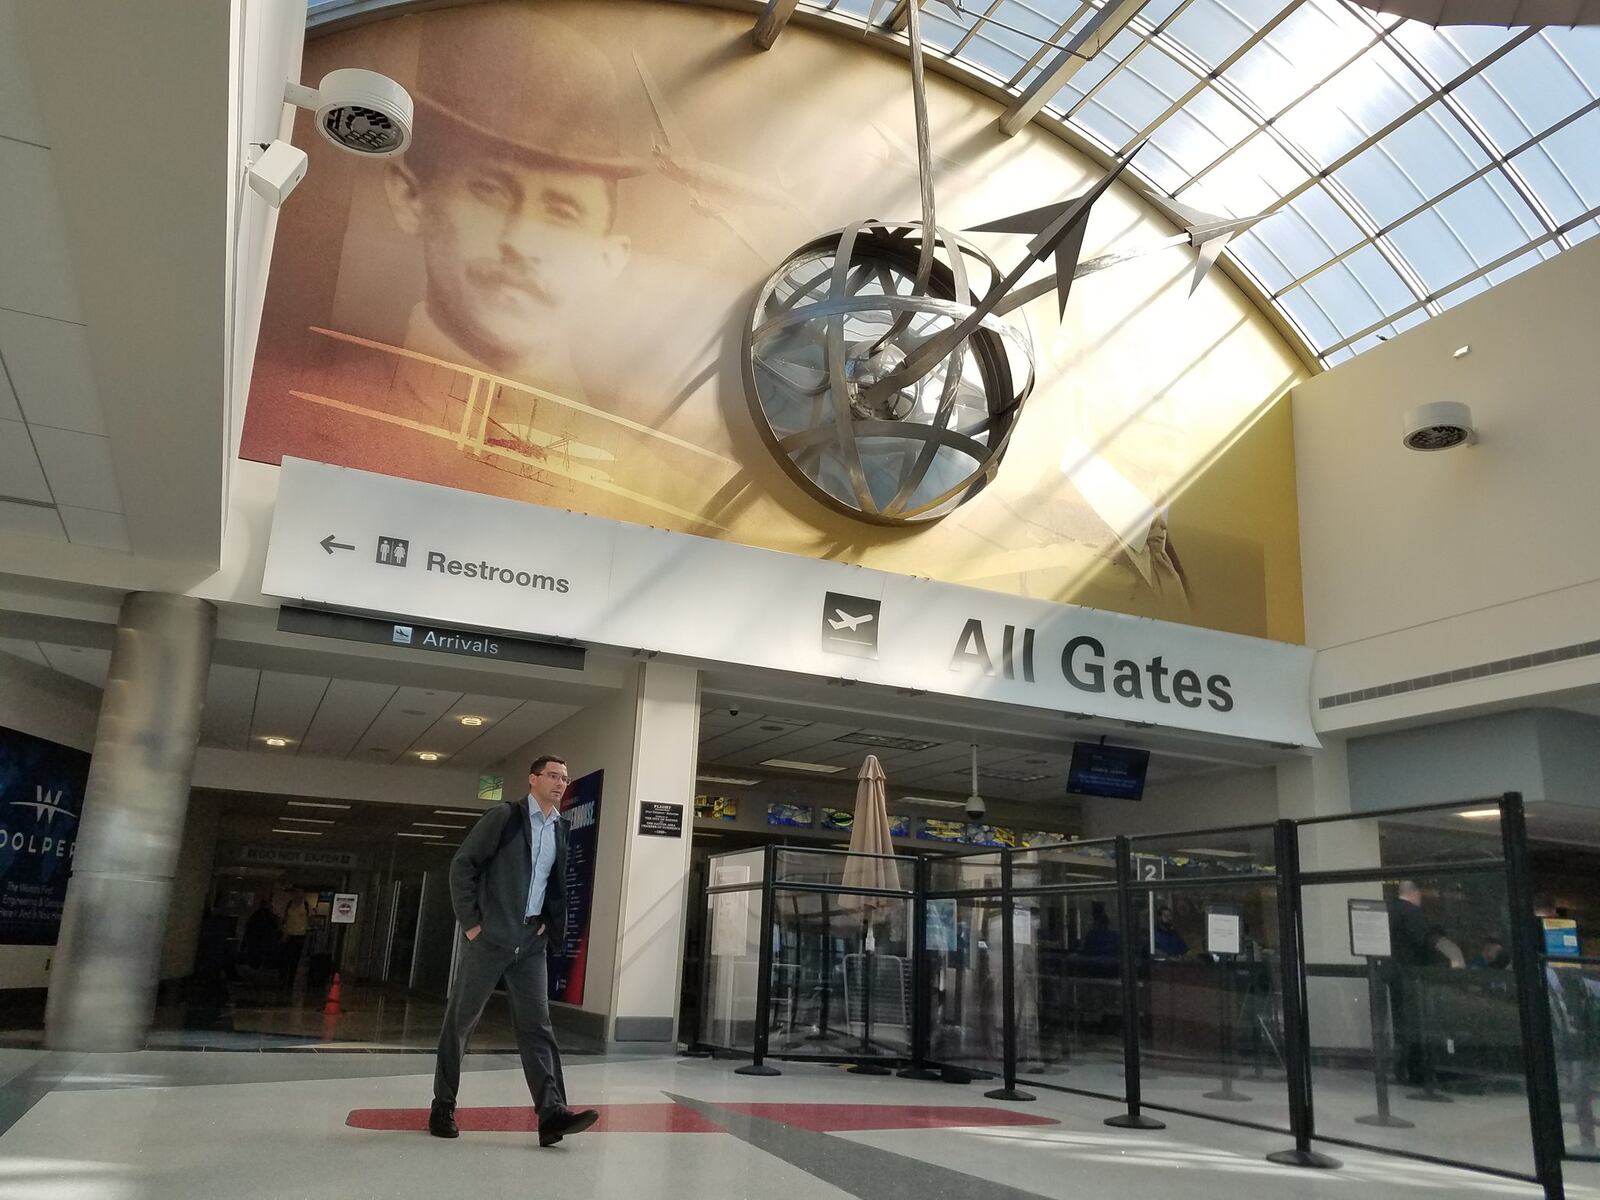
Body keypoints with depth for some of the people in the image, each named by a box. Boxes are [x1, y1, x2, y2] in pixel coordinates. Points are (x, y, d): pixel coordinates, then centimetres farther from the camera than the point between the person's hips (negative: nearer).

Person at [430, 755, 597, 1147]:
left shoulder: (561, 829, 10)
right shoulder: (504, 817, -6)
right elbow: (462, 865, -6)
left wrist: (552, 924, 8)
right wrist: (470, 921, -9)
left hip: (531, 942, 4)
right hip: (490, 936, -4)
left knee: (536, 1025, -2)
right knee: (460, 1021, 5)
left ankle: (551, 1113, -8)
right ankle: (443, 1106, 19)